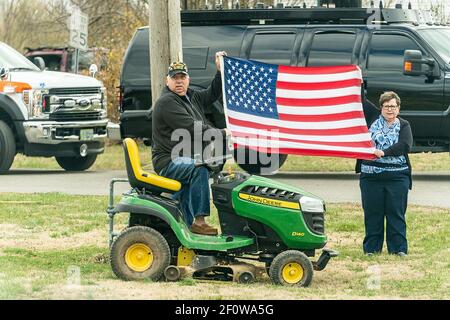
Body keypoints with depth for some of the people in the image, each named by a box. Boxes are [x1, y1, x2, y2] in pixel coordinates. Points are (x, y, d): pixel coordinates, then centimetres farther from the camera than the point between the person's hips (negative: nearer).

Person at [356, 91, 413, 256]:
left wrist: (384, 152, -20)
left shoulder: (403, 125, 5)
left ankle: (399, 248, 5)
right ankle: (371, 248, 11)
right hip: (371, 175, 1)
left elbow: (405, 145, -11)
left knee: (396, 213, 1)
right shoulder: (373, 118, 9)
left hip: (397, 176, -1)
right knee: (372, 213, 4)